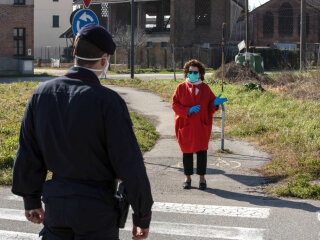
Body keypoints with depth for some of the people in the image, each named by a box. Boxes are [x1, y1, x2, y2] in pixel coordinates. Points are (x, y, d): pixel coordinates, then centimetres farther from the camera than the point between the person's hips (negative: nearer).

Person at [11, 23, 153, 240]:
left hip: (55, 202, 5)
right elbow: (129, 164, -16)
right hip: (97, 209, -4)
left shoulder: (42, 93, 0)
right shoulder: (107, 100, -17)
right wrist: (143, 215, -5)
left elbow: (28, 153, 7)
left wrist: (31, 200, 19)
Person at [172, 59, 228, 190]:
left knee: (201, 151, 0)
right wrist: (188, 110, -20)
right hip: (185, 126, 0)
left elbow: (210, 106, 7)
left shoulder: (205, 88, 4)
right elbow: (175, 104, -6)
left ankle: (202, 178, 10)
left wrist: (215, 103, -17)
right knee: (187, 151, 5)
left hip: (201, 126, 0)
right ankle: (187, 177, 17)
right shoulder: (181, 88, 0)